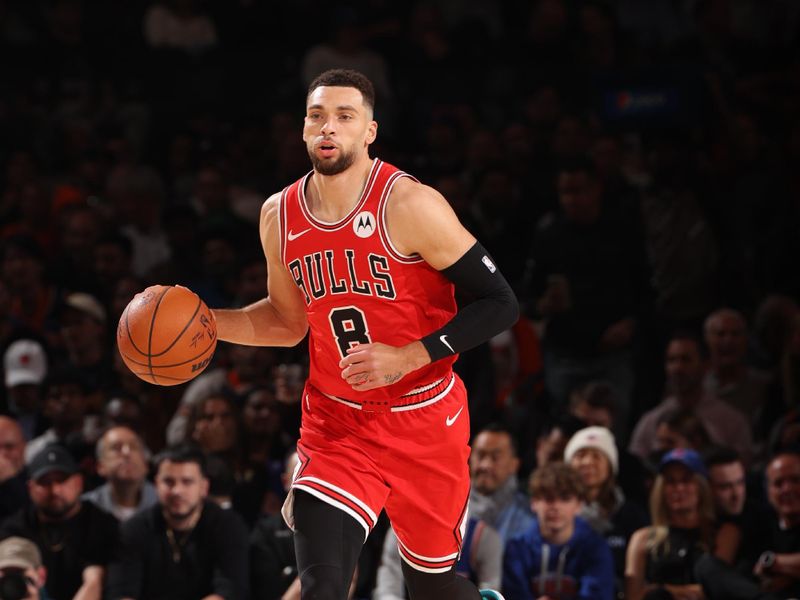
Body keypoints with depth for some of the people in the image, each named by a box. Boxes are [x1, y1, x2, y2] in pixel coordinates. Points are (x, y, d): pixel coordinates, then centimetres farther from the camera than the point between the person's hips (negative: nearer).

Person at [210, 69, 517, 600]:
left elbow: (500, 304, -16)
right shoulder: (280, 216, -1)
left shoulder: (411, 206, -17)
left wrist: (407, 357, -25)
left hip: (423, 421, -3)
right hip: (336, 422, 3)